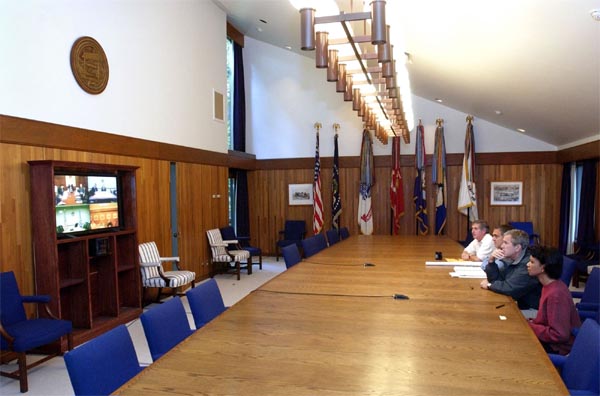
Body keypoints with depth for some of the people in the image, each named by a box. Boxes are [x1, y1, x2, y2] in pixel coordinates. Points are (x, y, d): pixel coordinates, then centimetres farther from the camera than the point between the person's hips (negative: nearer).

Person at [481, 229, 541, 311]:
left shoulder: (528, 264, -25)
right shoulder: (511, 260, 6)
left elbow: (509, 288, -27)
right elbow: (495, 279, 11)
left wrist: (489, 285, -10)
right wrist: (492, 261, -5)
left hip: (530, 310, -8)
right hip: (516, 304, 8)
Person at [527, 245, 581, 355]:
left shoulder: (556, 294, -28)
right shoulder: (550, 285, 1)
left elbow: (559, 335, -28)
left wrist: (529, 327, -20)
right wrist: (531, 322, -2)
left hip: (559, 347, -8)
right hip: (553, 338, 8)